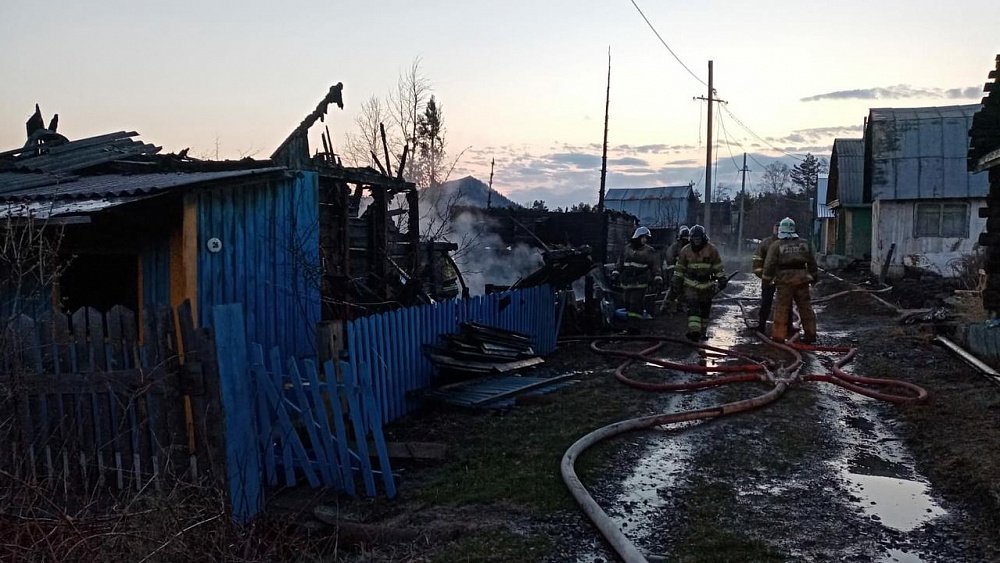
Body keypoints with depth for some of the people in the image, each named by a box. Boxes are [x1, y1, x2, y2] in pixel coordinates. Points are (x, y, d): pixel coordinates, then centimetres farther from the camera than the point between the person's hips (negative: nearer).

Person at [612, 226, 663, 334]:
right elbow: (620, 262, 20)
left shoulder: (649, 251, 3)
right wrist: (615, 273, 10)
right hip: (627, 282, 4)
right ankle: (631, 324, 17)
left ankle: (634, 327, -12)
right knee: (628, 304, 6)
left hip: (640, 283, -4)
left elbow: (655, 266, 0)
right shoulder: (627, 249, 14)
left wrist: (658, 278, -12)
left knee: (635, 304, -13)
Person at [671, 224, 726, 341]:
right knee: (692, 306, -16)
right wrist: (676, 283, 4)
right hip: (691, 284, -1)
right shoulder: (685, 250, 0)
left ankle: (703, 331, 22)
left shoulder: (712, 250, -2)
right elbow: (679, 268, 6)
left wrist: (721, 279, -3)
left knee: (705, 309, 9)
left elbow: (718, 267, 3)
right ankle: (694, 331, -23)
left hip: (707, 285, 1)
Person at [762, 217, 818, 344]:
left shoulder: (776, 245, -5)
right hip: (802, 279, 4)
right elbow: (812, 263, 15)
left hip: (785, 280, -4)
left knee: (781, 309, 1)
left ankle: (779, 335, 4)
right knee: (805, 307, 10)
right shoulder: (804, 243, 9)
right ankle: (810, 334, 13)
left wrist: (766, 279, 3)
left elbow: (769, 265, -6)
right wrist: (813, 276, 26)